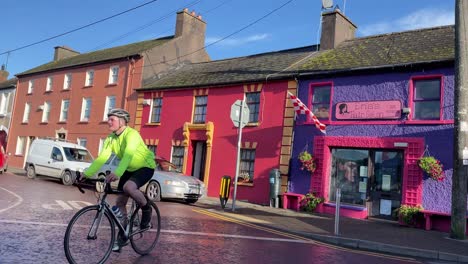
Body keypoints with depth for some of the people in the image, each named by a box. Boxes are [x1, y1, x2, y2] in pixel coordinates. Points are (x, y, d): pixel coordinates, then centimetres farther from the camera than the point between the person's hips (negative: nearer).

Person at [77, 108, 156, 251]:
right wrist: (87, 173, -24)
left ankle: (146, 209, -7)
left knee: (128, 187, -35)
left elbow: (128, 154, -44)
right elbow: (102, 158, -12)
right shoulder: (110, 139, -6)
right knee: (120, 202, 4)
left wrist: (117, 172, -58)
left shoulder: (132, 134, -28)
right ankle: (123, 235, 20)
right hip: (130, 169, 7)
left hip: (145, 167, -7)